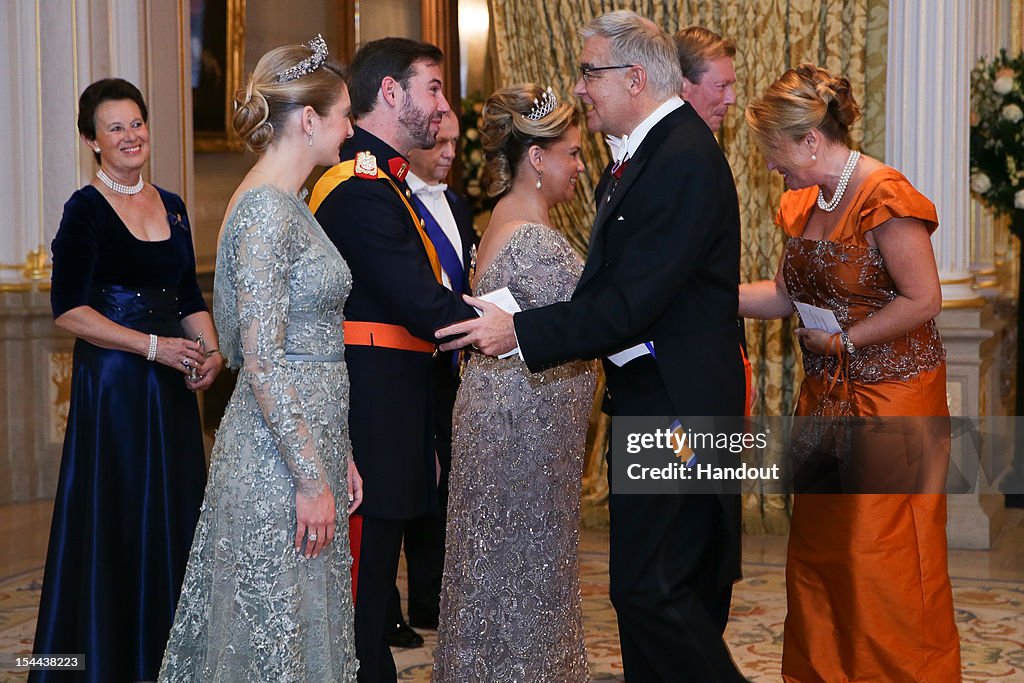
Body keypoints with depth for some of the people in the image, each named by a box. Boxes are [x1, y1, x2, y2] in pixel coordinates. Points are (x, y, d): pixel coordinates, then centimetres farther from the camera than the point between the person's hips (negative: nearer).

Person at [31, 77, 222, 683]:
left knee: (175, 513, 8)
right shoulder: (86, 211, -7)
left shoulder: (173, 207, 12)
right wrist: (154, 347, -18)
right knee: (118, 517, -1)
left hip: (172, 384, 6)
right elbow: (69, 310, -12)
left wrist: (210, 350, -3)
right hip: (113, 383, -6)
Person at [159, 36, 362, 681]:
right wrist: (312, 479, -19)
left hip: (308, 444, 10)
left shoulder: (287, 205, 14)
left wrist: (335, 457, 17)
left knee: (306, 625, 15)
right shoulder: (265, 209, -16)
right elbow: (262, 360, -21)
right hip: (280, 459, -10)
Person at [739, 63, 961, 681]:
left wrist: (845, 339, -14)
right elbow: (786, 294, 13)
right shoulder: (805, 201, 9)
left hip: (889, 398, -8)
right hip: (826, 396, 8)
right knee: (818, 546, 12)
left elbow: (924, 300, -19)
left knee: (883, 553, -2)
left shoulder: (883, 196, -17)